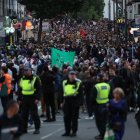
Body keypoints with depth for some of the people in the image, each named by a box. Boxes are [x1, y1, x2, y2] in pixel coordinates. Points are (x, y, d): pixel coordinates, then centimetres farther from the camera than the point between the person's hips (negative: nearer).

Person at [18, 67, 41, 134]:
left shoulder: (35, 79, -4)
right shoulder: (22, 79, 13)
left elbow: (38, 89, -8)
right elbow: (20, 90, 19)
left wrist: (37, 98, -16)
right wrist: (19, 99, 13)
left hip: (32, 99, -5)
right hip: (24, 99, 6)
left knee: (34, 114, -4)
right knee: (24, 115, 8)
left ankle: (37, 128, 3)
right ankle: (23, 129, 16)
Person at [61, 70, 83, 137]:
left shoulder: (78, 83, 0)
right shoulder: (64, 83, 10)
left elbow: (80, 94, -1)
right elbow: (62, 93, 14)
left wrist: (80, 102, -10)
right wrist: (62, 102, 9)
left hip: (75, 101, -3)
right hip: (67, 101, 4)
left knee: (74, 117, 1)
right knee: (66, 117, 5)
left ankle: (74, 132, 8)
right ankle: (67, 131, 14)